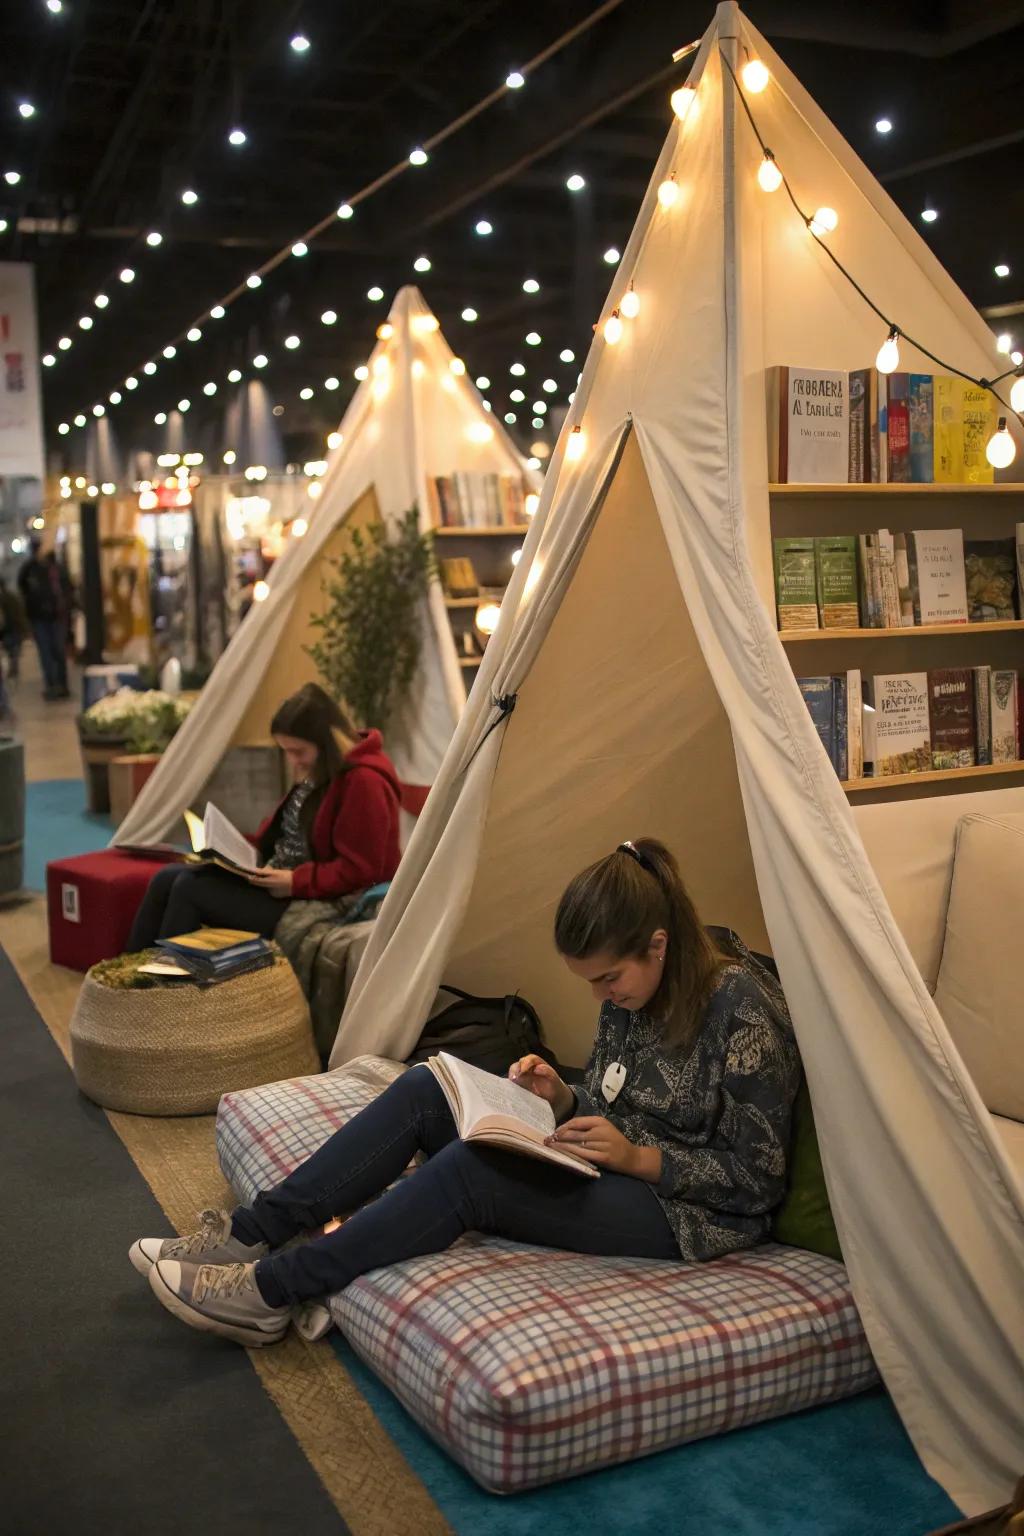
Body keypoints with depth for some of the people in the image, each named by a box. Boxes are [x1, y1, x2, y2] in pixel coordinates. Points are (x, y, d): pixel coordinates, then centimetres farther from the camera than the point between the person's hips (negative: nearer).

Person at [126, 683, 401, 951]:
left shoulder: (363, 782, -19)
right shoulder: (316, 772, 13)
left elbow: (360, 870, -22)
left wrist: (295, 883, -24)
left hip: (313, 901, -10)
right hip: (277, 881, 10)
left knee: (190, 888, -17)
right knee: (167, 878, 0)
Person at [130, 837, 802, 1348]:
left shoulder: (744, 1010, -20)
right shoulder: (631, 988, 3)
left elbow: (755, 1175, -15)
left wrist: (638, 1158, -24)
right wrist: (562, 1098, -6)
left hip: (689, 1213, -8)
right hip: (609, 1168, 8)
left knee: (468, 1170, -30)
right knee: (424, 1090, -9)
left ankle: (271, 1291, -17)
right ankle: (249, 1236, -8)